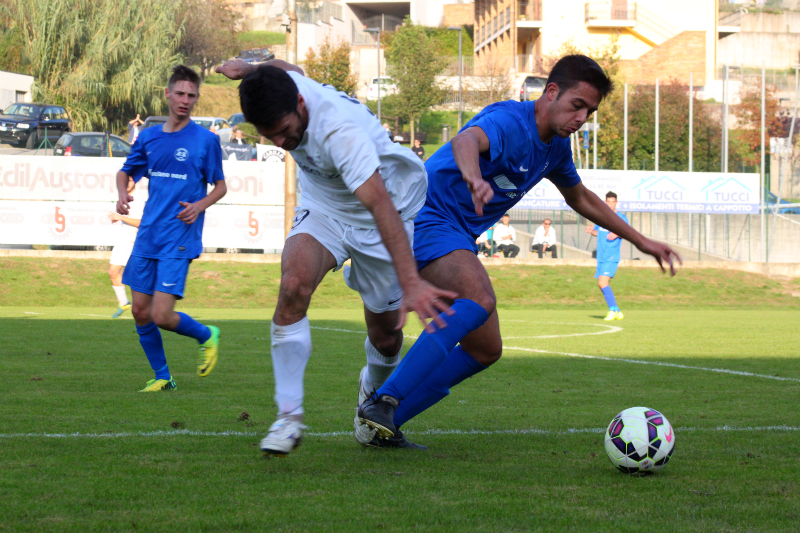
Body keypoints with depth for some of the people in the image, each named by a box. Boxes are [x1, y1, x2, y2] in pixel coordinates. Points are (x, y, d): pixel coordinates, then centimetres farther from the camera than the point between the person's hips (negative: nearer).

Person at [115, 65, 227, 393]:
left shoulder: (206, 140, -4)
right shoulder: (149, 137, 8)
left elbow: (220, 186, 4)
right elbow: (126, 172, 22)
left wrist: (200, 205, -15)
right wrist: (122, 194, 0)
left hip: (179, 240, -5)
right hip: (147, 237, 5)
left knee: (162, 316, -13)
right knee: (140, 312, 4)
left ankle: (206, 335, 16)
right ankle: (162, 377, 20)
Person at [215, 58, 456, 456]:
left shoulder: (340, 131, -40)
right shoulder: (284, 85, -19)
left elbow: (380, 204, -48)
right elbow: (286, 68, 10)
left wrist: (411, 283, -55)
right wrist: (250, 70, -8)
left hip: (377, 222, -4)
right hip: (323, 211, 4)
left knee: (385, 335, 4)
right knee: (294, 285, -25)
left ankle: (373, 391, 41)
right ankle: (288, 416, -21)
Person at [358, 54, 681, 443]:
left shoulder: (555, 146, 10)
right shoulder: (510, 122, -20)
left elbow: (580, 198, 30)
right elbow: (466, 140, -44)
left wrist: (639, 240, 30)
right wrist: (474, 179, -67)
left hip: (458, 237, 10)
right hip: (426, 217, -10)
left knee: (485, 350, 6)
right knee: (479, 301, -34)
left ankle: (385, 423, 5)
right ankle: (384, 401, -35)